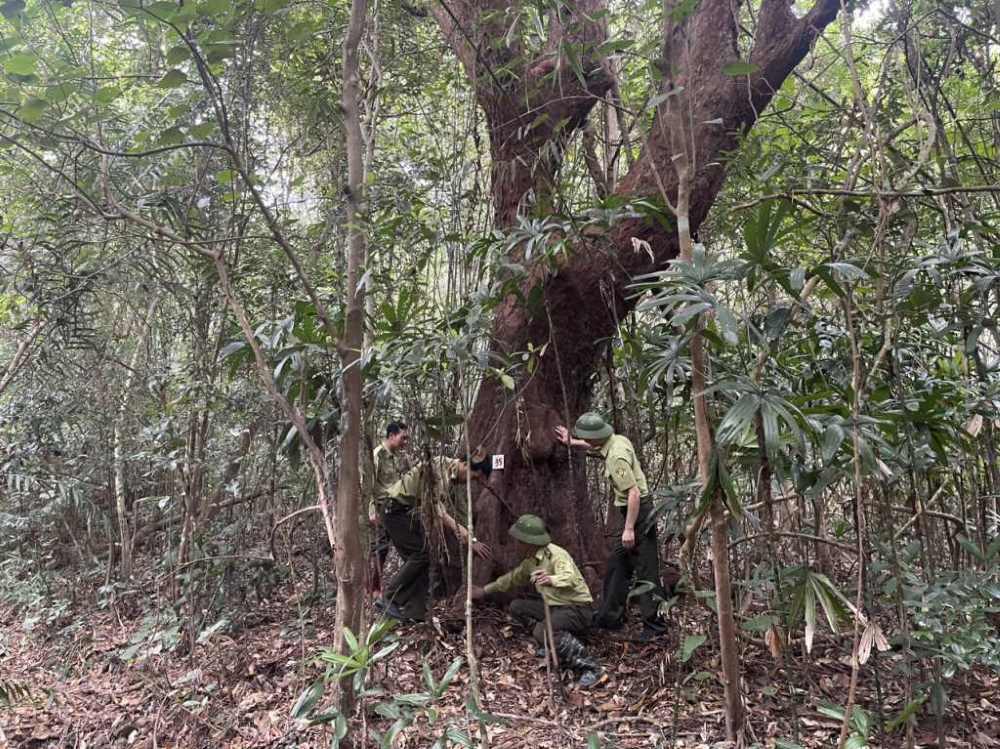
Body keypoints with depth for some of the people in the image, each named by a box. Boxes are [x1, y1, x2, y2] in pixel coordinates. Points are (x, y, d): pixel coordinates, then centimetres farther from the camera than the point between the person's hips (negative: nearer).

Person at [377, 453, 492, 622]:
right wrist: (457, 528, -42)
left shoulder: (458, 485, 5)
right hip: (396, 509, -9)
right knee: (420, 555, -14)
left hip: (410, 512, 9)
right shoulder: (440, 465, -24)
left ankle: (414, 614, 3)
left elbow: (460, 515, 11)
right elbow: (436, 505, -33)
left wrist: (472, 540, 1)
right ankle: (388, 599, -7)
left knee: (421, 558, 2)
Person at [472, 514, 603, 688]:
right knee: (517, 607, 3)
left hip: (577, 609, -9)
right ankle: (556, 643, 2)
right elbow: (513, 578, 24)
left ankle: (590, 668, -23)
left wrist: (551, 580, -60)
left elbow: (570, 578, -40)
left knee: (542, 631, -32)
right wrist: (484, 590, 27)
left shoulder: (555, 554, -21)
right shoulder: (531, 560, 6)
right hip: (555, 607, 9)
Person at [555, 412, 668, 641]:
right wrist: (572, 443, 35)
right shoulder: (616, 440, 4)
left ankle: (654, 625, 3)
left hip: (638, 513, -10)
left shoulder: (617, 457, -24)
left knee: (645, 571, -4)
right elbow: (596, 446, 29)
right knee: (617, 564, 17)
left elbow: (634, 493, -27)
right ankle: (610, 616, 27)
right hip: (635, 511, 10)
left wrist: (629, 528, -24)